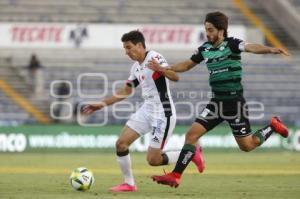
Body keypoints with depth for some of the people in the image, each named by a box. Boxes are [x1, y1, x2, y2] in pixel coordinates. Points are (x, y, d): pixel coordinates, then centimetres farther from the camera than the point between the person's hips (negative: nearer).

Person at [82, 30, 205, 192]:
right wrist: (103, 104, 20)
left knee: (153, 160, -8)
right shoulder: (136, 67, 10)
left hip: (162, 114, -8)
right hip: (146, 110, 8)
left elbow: (175, 77, -28)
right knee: (121, 143, -2)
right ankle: (129, 183, 11)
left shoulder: (154, 57, -15)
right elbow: (126, 90, 24)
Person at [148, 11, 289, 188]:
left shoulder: (231, 44, -13)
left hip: (235, 102, -6)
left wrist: (270, 50, -52)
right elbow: (188, 65, 21)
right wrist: (163, 69, 12)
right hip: (217, 102, 6)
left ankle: (273, 127, 27)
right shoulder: (205, 49, 5)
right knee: (192, 134, -5)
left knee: (246, 146, 1)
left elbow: (251, 47, -32)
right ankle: (175, 176, -3)